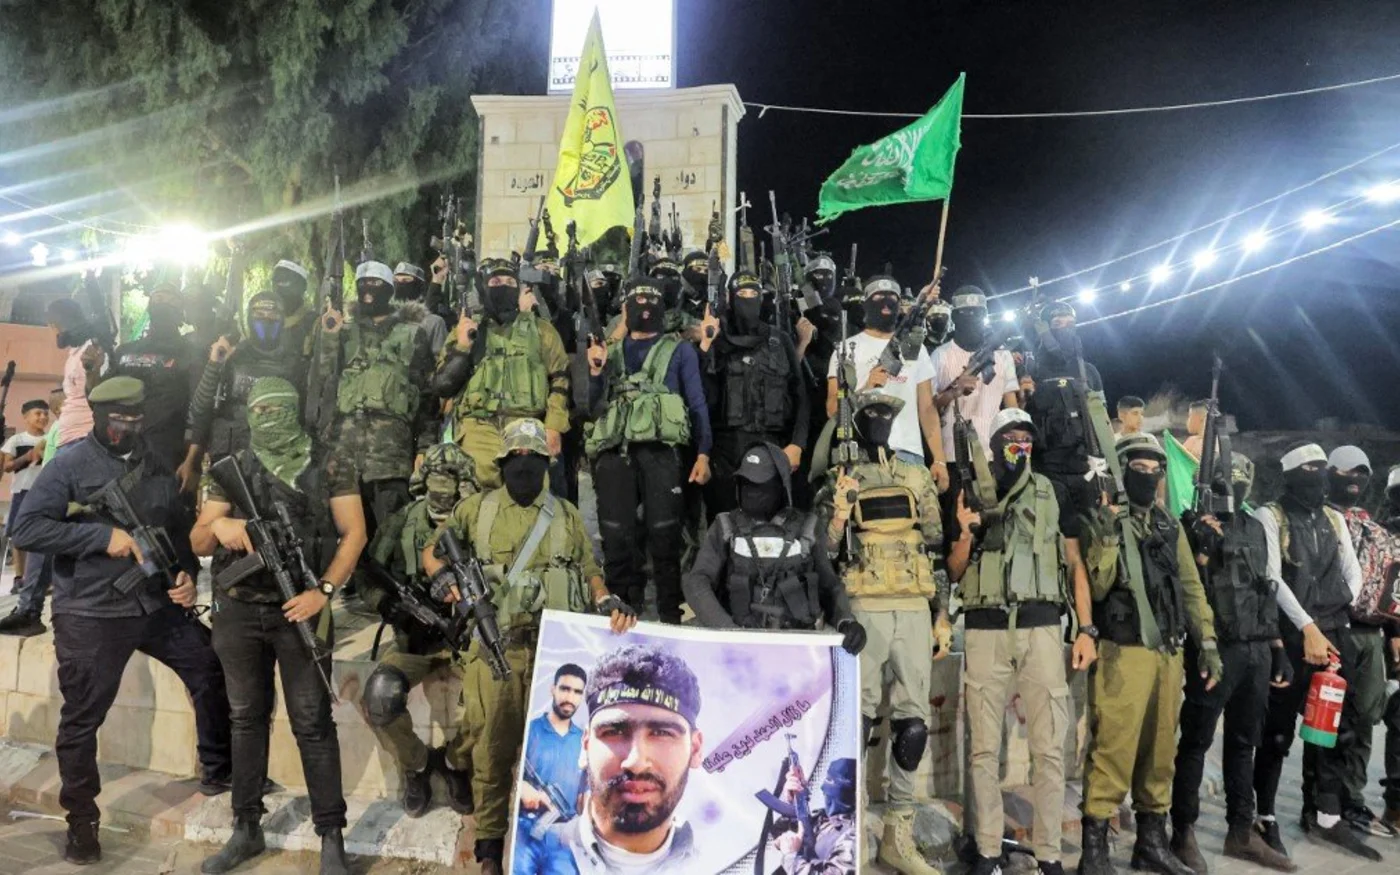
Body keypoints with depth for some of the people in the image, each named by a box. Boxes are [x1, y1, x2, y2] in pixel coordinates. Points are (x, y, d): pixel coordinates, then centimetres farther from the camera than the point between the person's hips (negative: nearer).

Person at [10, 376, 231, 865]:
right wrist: (103, 536, -22)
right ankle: (81, 821, 22)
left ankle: (219, 771, 27)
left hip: (158, 605, 5)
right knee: (82, 719, 5)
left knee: (213, 671, 9)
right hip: (90, 615, -5)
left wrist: (187, 573, 0)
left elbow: (179, 530, 17)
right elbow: (25, 530, -17)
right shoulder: (70, 465, -9)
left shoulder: (157, 468, 8)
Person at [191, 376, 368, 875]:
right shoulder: (233, 469, 9)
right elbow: (198, 542, 8)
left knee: (312, 723, -1)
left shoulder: (330, 466, 1)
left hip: (299, 609, -3)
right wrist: (218, 524, -16)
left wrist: (323, 591, -15)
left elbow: (354, 534, -4)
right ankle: (246, 829, 25)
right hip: (238, 611, 4)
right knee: (247, 718, 13)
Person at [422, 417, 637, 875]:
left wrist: (609, 602, -7)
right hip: (496, 645, -1)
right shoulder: (476, 508, 10)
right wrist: (442, 573, -9)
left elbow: (589, 571, 12)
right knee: (493, 745, 3)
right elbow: (432, 549, 14)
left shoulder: (566, 515, 13)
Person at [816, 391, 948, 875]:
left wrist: (943, 616, 8)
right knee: (857, 719, -4)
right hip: (863, 611, -3)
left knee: (913, 722, 4)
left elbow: (937, 547, 14)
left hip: (914, 610, 3)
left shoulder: (919, 477, 13)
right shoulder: (840, 481, 4)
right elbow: (824, 553, 1)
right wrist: (837, 514, -18)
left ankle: (899, 834, 15)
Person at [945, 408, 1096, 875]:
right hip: (985, 631, 0)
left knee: (1049, 746, 0)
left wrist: (1086, 629, 0)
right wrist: (966, 534, -8)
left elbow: (1075, 562, 9)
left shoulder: (1053, 493, 10)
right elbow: (953, 573, 11)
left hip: (1042, 627, 0)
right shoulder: (972, 496, 10)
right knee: (985, 746, 3)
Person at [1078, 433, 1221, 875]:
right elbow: (1095, 588, -12)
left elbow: (1191, 586, 16)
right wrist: (1108, 538, -21)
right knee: (1113, 749, -9)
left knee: (1160, 750, 13)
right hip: (1123, 654, -6)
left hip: (1168, 653, 6)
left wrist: (1207, 643, 11)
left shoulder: (1170, 527, 15)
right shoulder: (1102, 522, -4)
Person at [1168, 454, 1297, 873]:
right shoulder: (1195, 525, -5)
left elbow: (1265, 593, 18)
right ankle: (1184, 834, 5)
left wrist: (1278, 649, 15)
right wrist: (1203, 547, -24)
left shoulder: (1254, 528, 15)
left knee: (1243, 743, 13)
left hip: (1257, 651, 7)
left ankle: (1242, 833, 23)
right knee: (1196, 742, -2)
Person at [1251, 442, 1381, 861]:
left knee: (1333, 727, 8)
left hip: (1335, 634, 6)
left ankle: (1326, 815, 18)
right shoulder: (1270, 516, -3)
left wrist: (1342, 611, -3)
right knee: (1278, 731, 0)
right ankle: (1266, 817, 9)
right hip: (1290, 635, -6)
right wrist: (1308, 627, -16)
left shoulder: (1335, 520, 16)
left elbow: (1353, 572, 13)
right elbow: (1272, 578, -11)